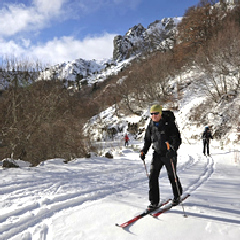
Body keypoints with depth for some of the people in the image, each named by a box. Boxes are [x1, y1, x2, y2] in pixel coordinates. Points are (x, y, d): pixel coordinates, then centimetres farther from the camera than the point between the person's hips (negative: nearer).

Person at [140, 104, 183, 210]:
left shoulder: (169, 124, -11)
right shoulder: (150, 126, 3)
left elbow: (177, 138, -13)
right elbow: (147, 140, 15)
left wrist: (172, 149, -28)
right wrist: (143, 151, 2)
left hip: (169, 154, -4)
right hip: (157, 154, 4)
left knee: (172, 176, 9)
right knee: (153, 176, -7)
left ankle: (177, 196, 36)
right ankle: (154, 202, 0)